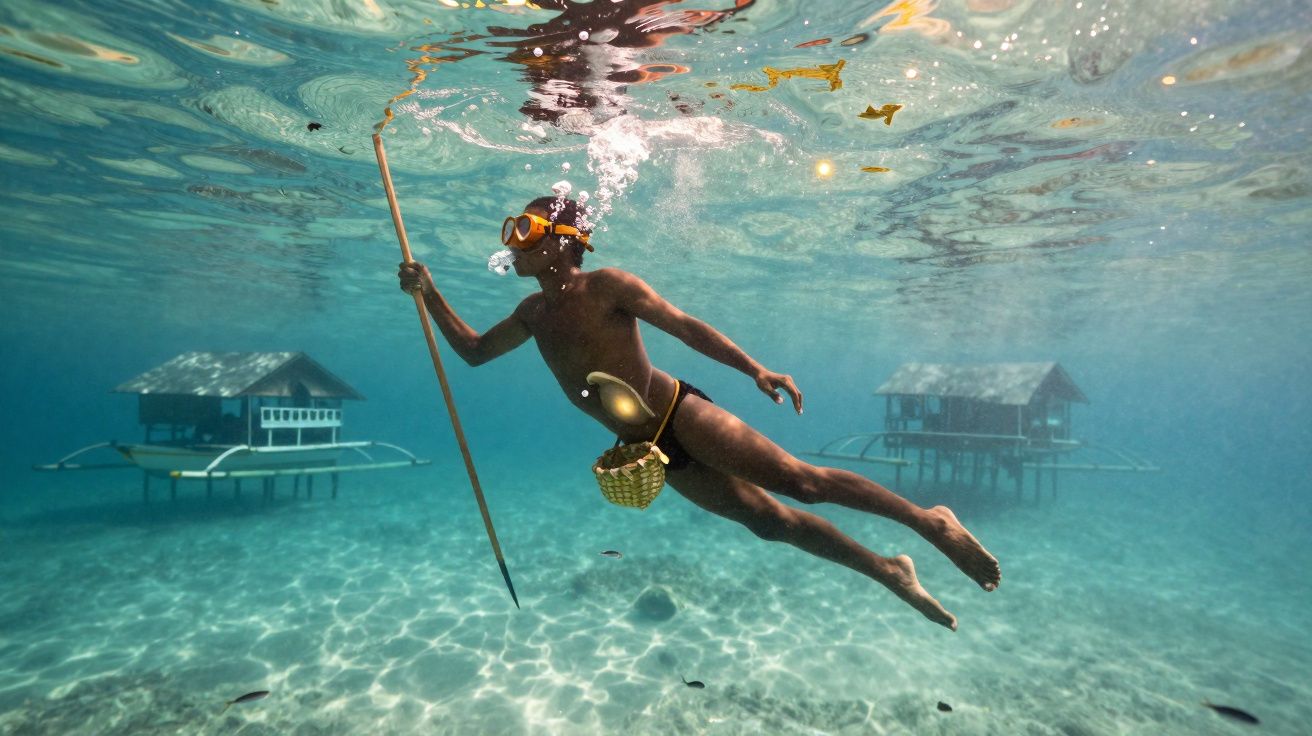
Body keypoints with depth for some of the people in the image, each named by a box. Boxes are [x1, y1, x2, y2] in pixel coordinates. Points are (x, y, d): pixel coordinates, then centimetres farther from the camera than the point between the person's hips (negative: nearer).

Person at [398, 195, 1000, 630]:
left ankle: (930, 521, 6)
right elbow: (474, 350, 21)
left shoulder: (606, 285, -9)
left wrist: (754, 369, -23)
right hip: (651, 451, 6)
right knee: (769, 518, 8)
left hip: (681, 415, -6)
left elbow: (686, 326, -14)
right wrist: (430, 293, 13)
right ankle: (889, 572, 22)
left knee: (801, 482, -13)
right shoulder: (535, 312, 12)